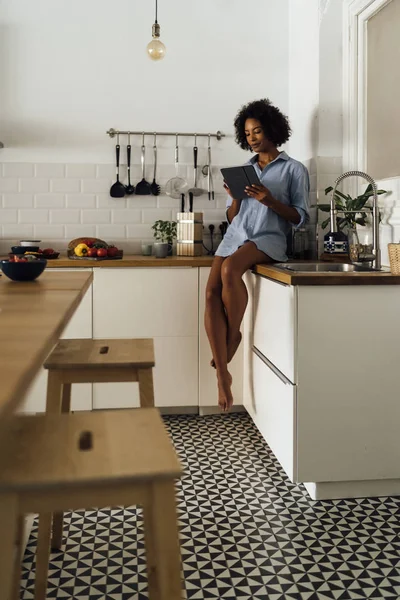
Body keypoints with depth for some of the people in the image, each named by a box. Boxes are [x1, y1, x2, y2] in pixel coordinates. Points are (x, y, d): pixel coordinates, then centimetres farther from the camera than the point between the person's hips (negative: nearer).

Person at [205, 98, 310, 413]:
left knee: (230, 270, -36)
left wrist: (270, 201, -14)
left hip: (268, 239, -5)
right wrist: (235, 197, -2)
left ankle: (234, 336, -11)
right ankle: (222, 375, -20)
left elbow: (301, 218, 0)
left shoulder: (294, 169, 7)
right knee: (212, 292, -20)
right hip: (235, 236, 5)